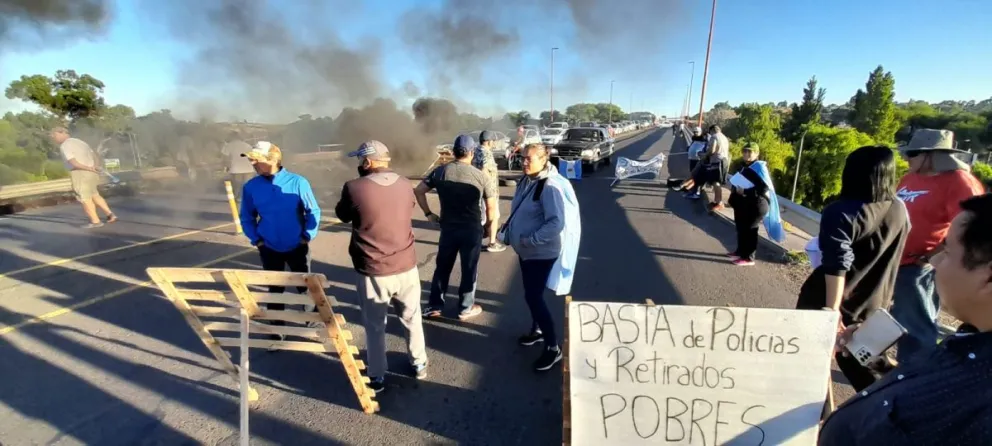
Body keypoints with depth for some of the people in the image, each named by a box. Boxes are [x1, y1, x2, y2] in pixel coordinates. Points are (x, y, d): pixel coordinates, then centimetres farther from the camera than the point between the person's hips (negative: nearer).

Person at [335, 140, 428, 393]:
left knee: (375, 327, 16)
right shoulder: (405, 185, -4)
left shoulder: (354, 188, -15)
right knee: (411, 319, 22)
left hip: (373, 272, -3)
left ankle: (377, 378, 30)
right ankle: (419, 364, 39)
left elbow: (342, 215, 4)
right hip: (406, 267, 3)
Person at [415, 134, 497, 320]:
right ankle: (466, 308, 24)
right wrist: (488, 223, 10)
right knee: (469, 269, 12)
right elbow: (491, 206, -6)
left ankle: (434, 306, 26)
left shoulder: (440, 171, -2)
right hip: (472, 229, -2)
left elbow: (418, 191, 1)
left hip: (448, 227, 3)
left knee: (442, 267, 17)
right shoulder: (480, 176, -9)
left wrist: (428, 214, 6)